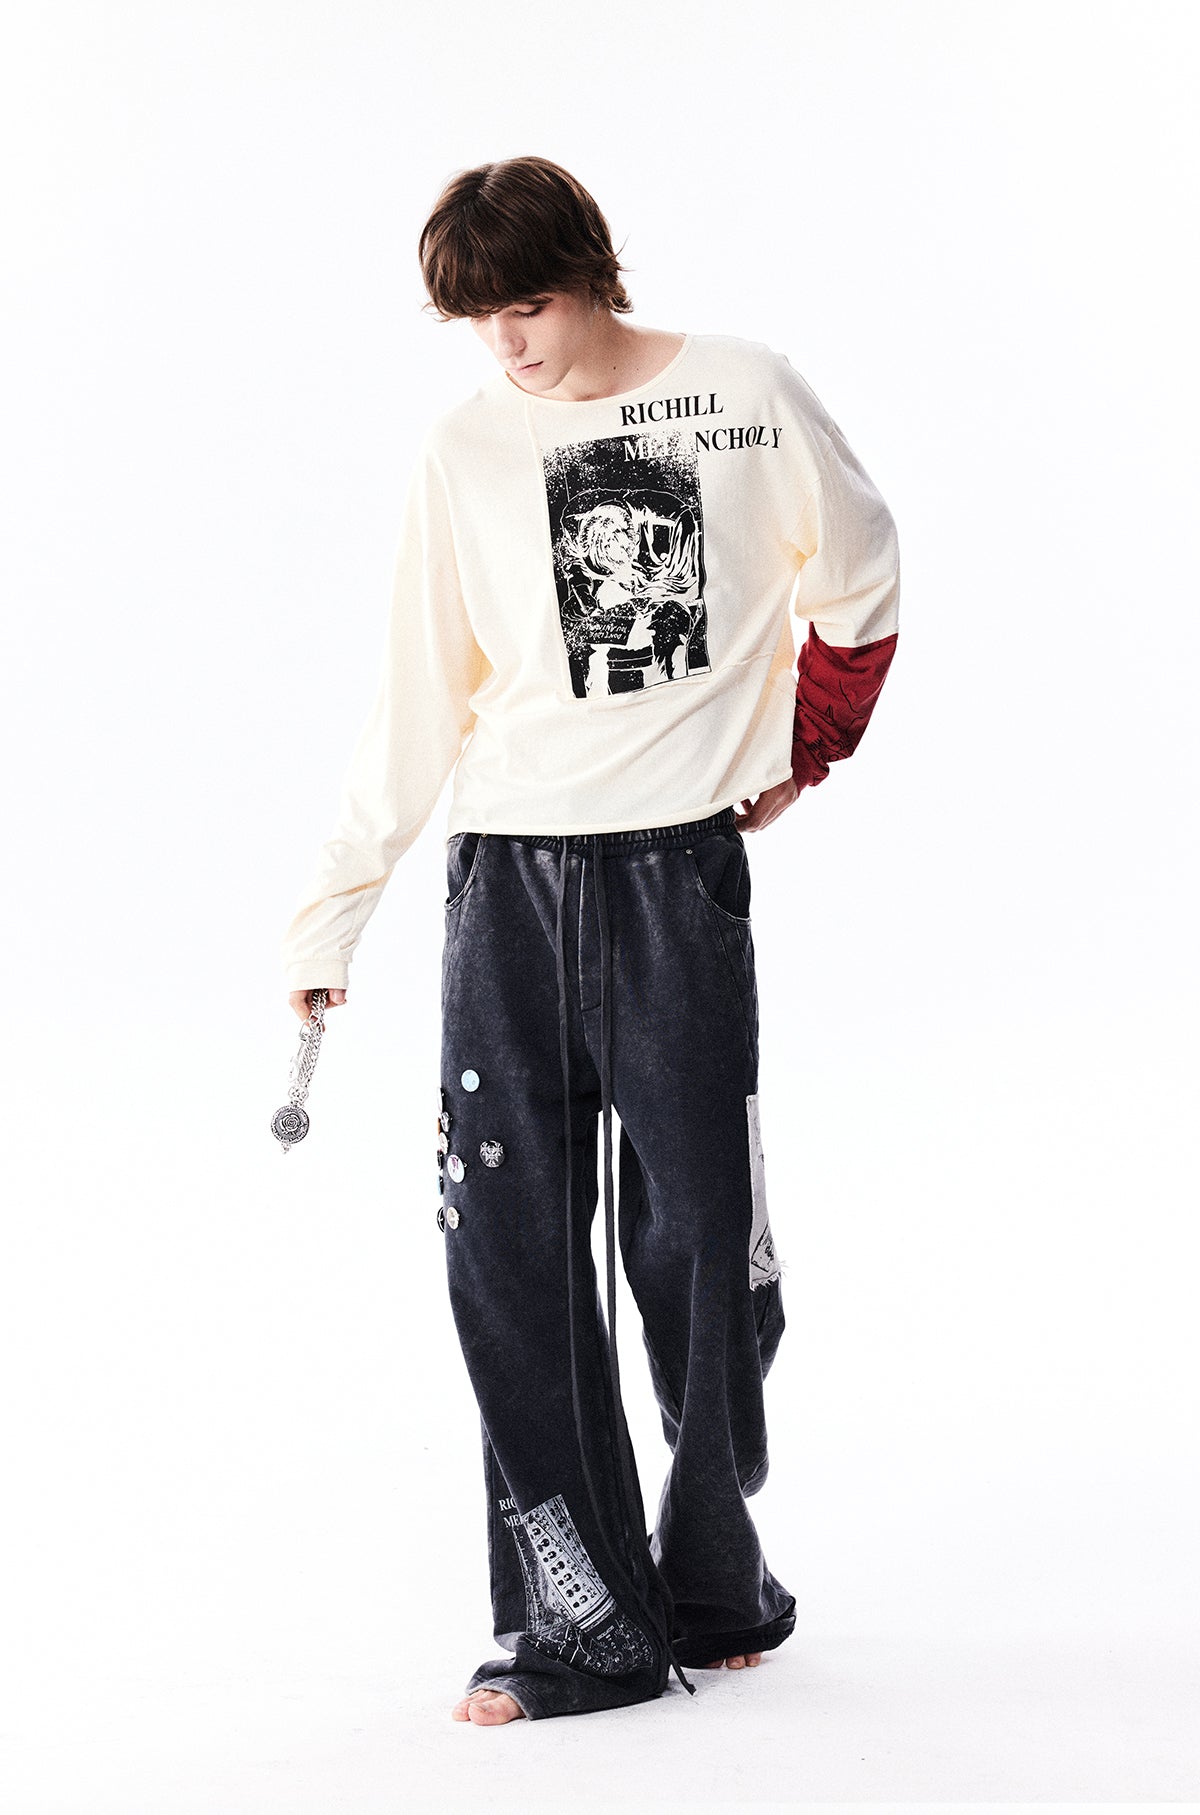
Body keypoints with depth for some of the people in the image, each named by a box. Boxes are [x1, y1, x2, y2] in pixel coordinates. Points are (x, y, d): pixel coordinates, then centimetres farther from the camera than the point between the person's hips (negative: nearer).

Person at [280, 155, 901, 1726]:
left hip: (682, 873, -2)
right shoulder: (465, 450, 7)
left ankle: (715, 1584, 21)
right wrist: (338, 905, 5)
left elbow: (862, 584, 15)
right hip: (508, 881, 2)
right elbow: (420, 699, 8)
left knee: (695, 1241, 1)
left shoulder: (750, 394, 2)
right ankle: (580, 1627, 5)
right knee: (510, 1251, -3)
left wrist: (801, 757, 14)